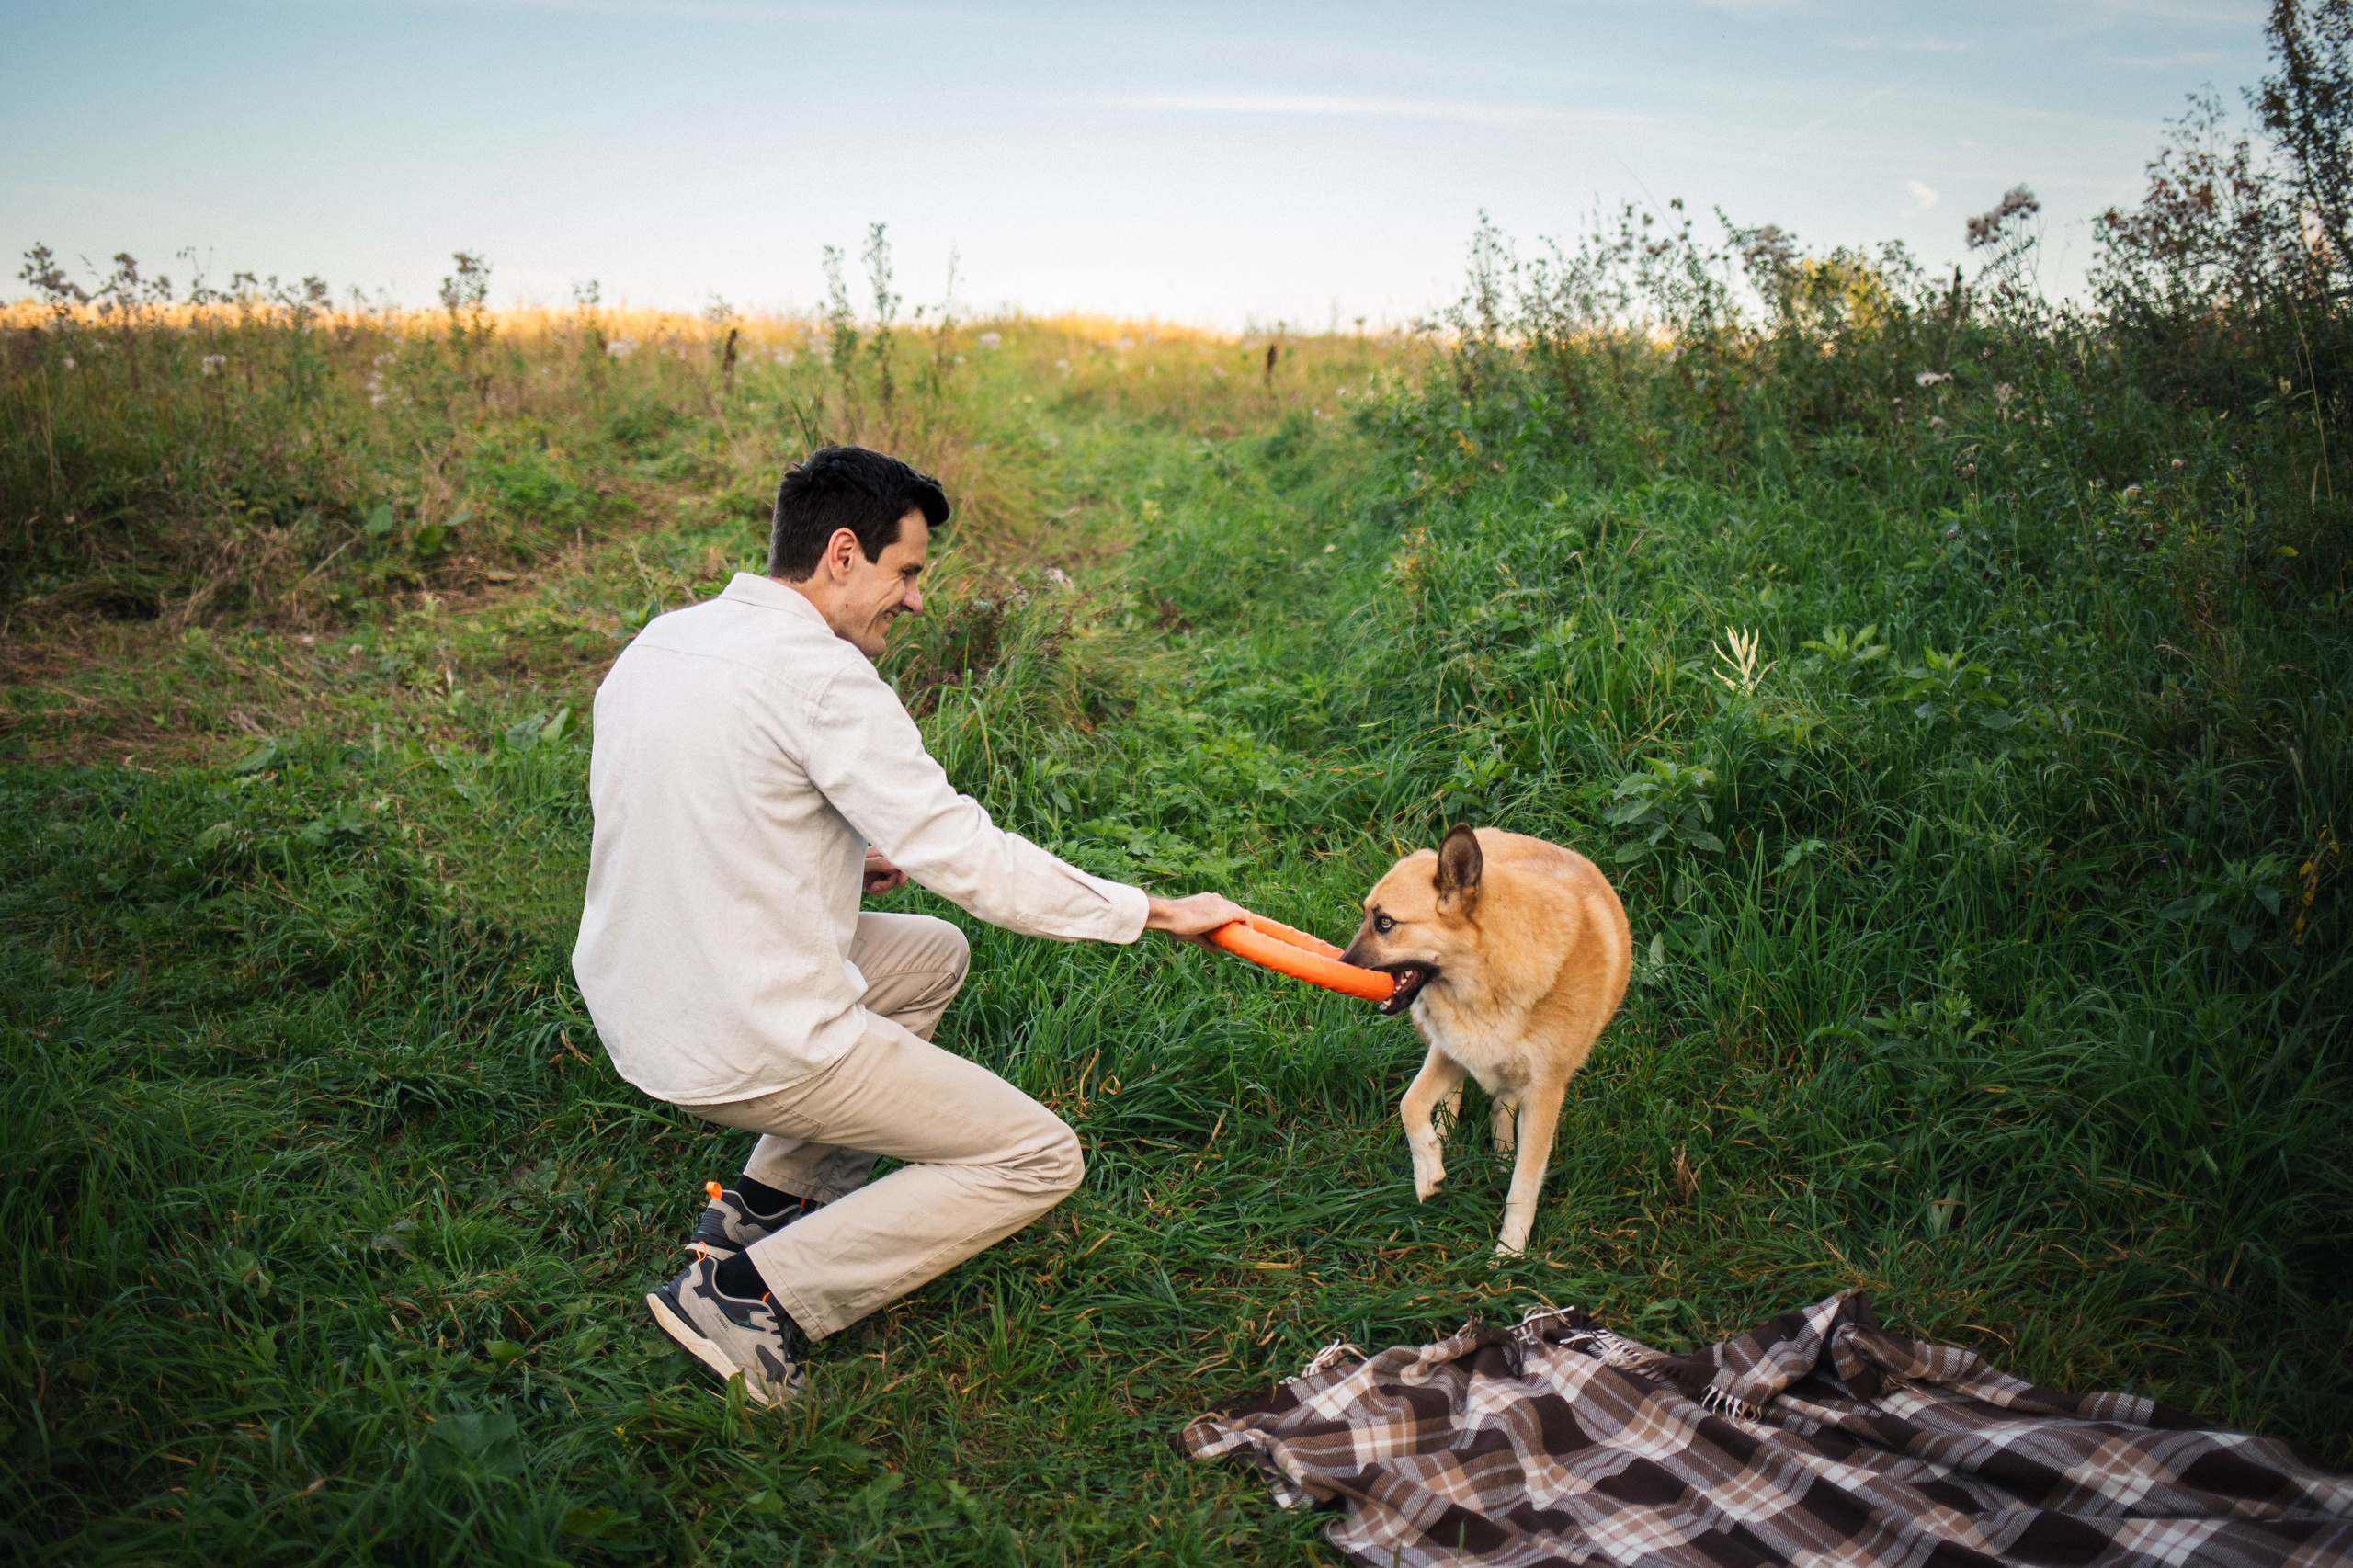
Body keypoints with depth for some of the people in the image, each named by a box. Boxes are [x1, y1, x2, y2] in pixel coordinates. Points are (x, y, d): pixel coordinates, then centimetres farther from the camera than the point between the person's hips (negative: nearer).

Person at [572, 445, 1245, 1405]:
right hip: (751, 1047, -9)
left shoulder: (656, 643, 7)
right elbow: (967, 858, -19)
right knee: (1040, 1161, 2)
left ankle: (768, 1199, 21)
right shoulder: (820, 675, -19)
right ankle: (757, 1287, -4)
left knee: (933, 954, 27)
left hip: (634, 1011, 9)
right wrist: (1152, 912, -9)